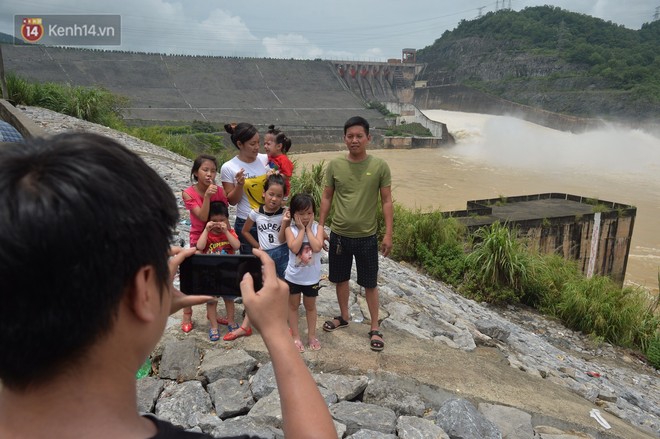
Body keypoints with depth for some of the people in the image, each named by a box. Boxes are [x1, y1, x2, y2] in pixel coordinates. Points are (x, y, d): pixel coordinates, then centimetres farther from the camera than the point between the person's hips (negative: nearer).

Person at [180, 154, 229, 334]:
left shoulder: (219, 191, -11)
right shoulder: (188, 193, -16)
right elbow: (203, 217, -24)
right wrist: (207, 195, -33)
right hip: (199, 240, -2)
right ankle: (187, 315, 22)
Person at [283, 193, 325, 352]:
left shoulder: (317, 228, -9)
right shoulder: (290, 228, -12)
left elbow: (317, 247, -24)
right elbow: (294, 248, -26)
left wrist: (308, 229, -19)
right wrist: (302, 229, -21)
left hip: (312, 277, 1)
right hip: (293, 276, -1)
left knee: (310, 306, 18)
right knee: (293, 305, 14)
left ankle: (312, 335, 34)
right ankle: (295, 337, 29)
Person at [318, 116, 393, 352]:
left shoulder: (380, 166, -9)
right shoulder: (335, 165, -3)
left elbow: (387, 201, -5)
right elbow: (327, 197, 6)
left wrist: (388, 234, -8)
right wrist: (320, 227, 5)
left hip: (367, 236, -2)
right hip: (339, 234, 3)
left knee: (370, 284, 8)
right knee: (341, 278, 17)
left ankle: (375, 328, 23)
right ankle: (343, 317, 39)